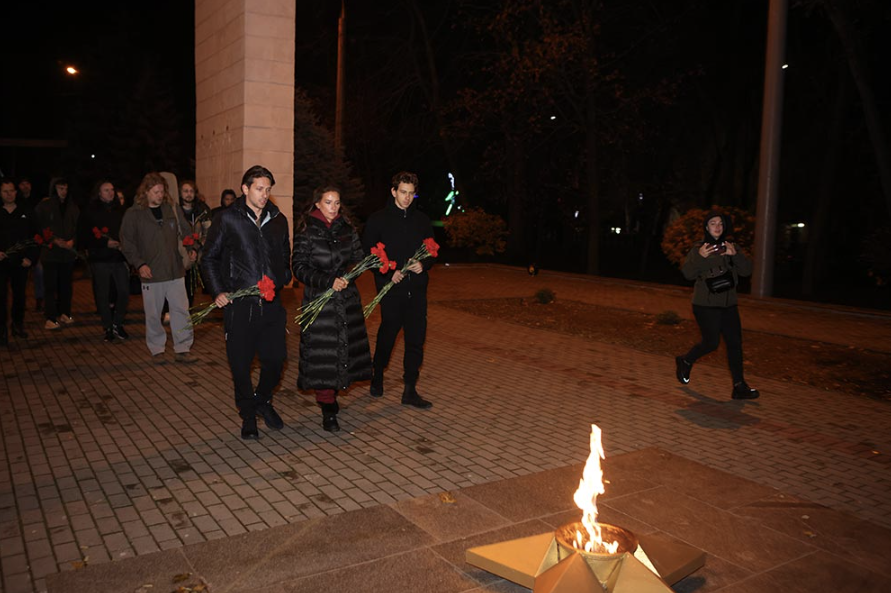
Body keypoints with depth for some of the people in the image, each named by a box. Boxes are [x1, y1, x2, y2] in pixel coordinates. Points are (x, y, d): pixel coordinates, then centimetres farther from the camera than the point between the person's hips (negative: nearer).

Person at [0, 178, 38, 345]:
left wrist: (31, 257, -4)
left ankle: (18, 325, 24)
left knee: (20, 294, 10)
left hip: (21, 262, 1)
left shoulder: (25, 213, 6)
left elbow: (35, 237, 6)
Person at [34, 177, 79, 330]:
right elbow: (38, 227, -3)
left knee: (66, 284, 8)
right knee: (50, 285, -5)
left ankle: (64, 313, 20)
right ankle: (50, 318, -4)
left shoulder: (72, 206, 10)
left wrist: (72, 240, -6)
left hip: (69, 251, 4)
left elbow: (78, 226, 11)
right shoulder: (44, 206, -1)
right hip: (50, 251, -3)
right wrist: (54, 240, -13)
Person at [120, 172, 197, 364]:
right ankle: (157, 350, 22)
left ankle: (182, 349, 12)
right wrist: (139, 264, -10)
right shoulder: (133, 214, -1)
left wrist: (191, 247, -7)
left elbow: (185, 230, 12)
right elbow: (127, 243, 1)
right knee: (153, 314, 7)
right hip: (150, 273, -2)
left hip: (175, 270, 2)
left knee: (181, 310, 2)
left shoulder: (173, 208, 5)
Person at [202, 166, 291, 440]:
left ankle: (263, 400, 32)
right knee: (241, 363, 4)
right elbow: (209, 258, 5)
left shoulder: (278, 220, 10)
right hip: (239, 304, -3)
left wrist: (282, 281, 10)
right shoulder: (228, 219, -1)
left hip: (271, 303, 3)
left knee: (276, 358, 5)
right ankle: (248, 414, 23)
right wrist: (218, 291, -4)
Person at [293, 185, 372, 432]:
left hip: (347, 299, 4)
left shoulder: (347, 228, 9)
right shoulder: (306, 230, -3)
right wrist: (329, 281, -17)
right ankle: (328, 411, 6)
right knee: (322, 354, -4)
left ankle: (330, 398, 25)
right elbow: (299, 267, -7)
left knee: (345, 348, 7)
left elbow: (358, 258, 13)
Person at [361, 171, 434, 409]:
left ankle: (410, 390, 9)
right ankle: (378, 376, 34)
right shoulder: (378, 219, -1)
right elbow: (367, 254, -1)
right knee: (387, 335, 9)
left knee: (416, 338, 1)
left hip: (417, 289, 3)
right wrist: (388, 273, -13)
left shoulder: (422, 220, 10)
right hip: (390, 289, -3)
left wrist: (423, 265, -6)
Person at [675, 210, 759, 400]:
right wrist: (700, 257, -31)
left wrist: (735, 255, -19)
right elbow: (687, 273, -15)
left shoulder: (732, 247, 7)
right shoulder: (698, 249, -5)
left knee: (735, 343, 0)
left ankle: (739, 386, 4)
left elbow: (747, 271, -2)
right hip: (706, 305, -4)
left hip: (728, 305, 5)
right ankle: (685, 362, 25)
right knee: (711, 343, -2)